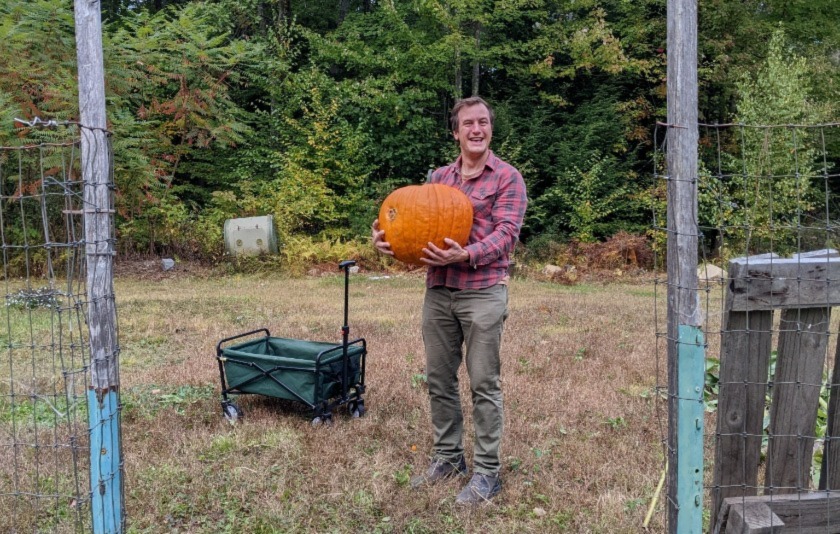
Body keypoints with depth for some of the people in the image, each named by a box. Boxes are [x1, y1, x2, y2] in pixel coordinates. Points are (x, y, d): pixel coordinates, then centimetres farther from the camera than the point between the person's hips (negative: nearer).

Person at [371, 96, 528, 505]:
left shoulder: (507, 178, 0)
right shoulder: (438, 177, 15)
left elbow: (506, 232, -10)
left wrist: (466, 255, -26)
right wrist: (387, 238, -7)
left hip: (483, 292, -5)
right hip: (438, 291, 5)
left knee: (484, 384, 0)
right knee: (439, 379, 11)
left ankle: (487, 471, 12)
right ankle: (447, 457, 27)